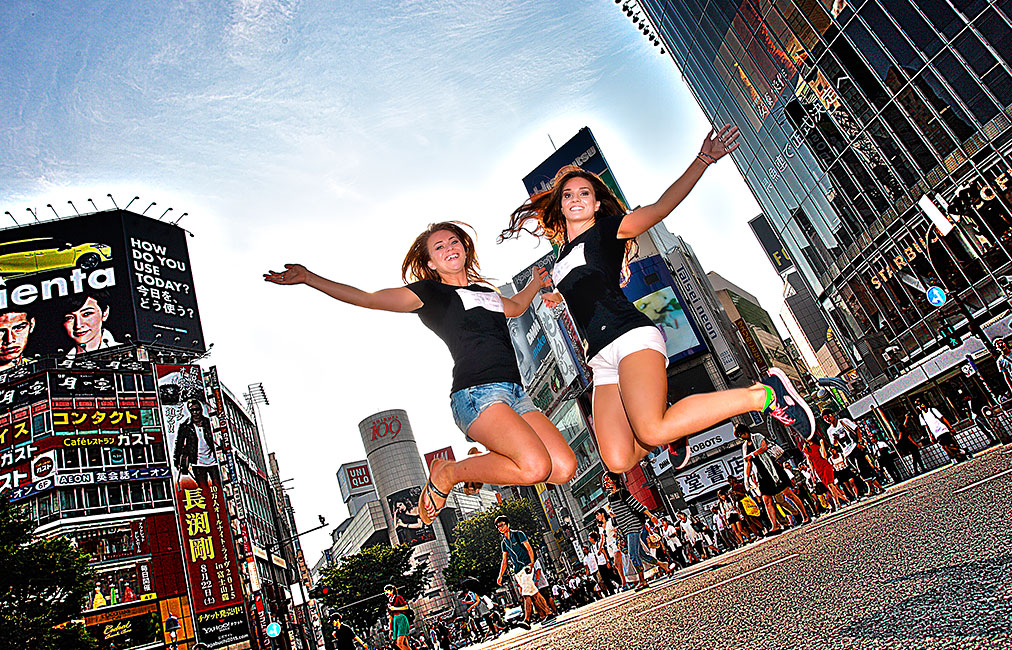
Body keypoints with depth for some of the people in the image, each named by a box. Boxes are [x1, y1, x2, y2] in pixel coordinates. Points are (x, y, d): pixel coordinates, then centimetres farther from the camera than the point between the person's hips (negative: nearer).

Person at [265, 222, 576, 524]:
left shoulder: (485, 292, 28)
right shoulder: (429, 292, 10)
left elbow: (516, 306, 50)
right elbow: (367, 299, 4)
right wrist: (308, 278, -1)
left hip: (515, 394, 7)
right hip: (476, 393, -7)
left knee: (564, 468, -9)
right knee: (535, 466, -26)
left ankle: (488, 463, 12)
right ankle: (447, 473, -3)